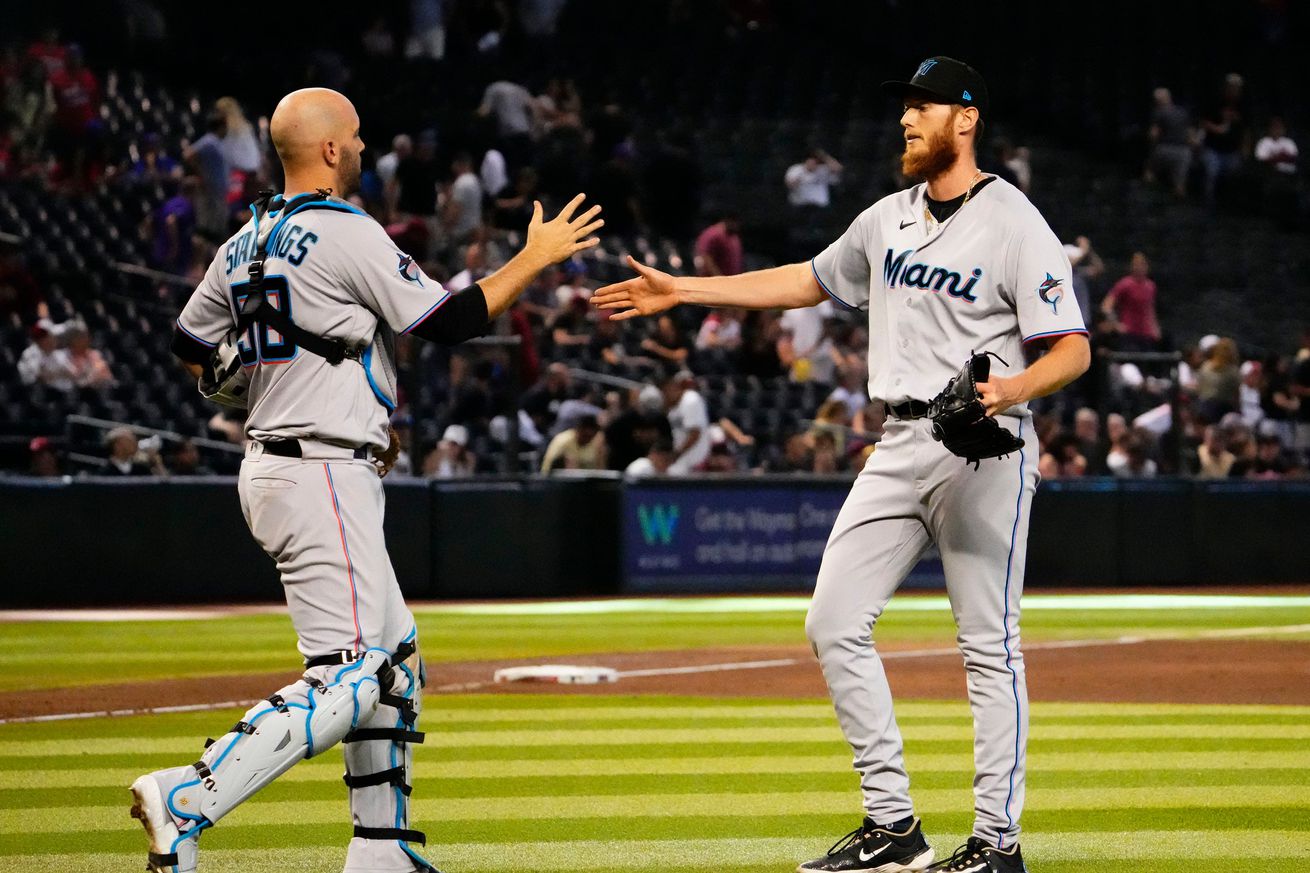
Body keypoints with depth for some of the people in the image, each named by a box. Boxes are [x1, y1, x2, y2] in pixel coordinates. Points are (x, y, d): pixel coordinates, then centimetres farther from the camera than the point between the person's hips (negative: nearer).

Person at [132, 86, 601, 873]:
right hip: (323, 477, -10)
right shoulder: (348, 234, -13)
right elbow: (450, 321, -12)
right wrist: (537, 258, -2)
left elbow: (191, 348, 21)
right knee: (346, 680, -14)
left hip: (270, 469, 10)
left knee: (393, 656, 17)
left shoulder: (245, 244, 12)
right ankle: (187, 801, -26)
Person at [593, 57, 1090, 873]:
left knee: (990, 644, -5)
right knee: (836, 622, 2)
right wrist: (685, 290, 25)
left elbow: (1073, 348, -12)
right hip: (901, 445, 8)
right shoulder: (890, 219, 14)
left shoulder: (1015, 225, -8)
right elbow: (812, 281, 27)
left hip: (985, 449, -8)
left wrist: (1011, 389, -32)